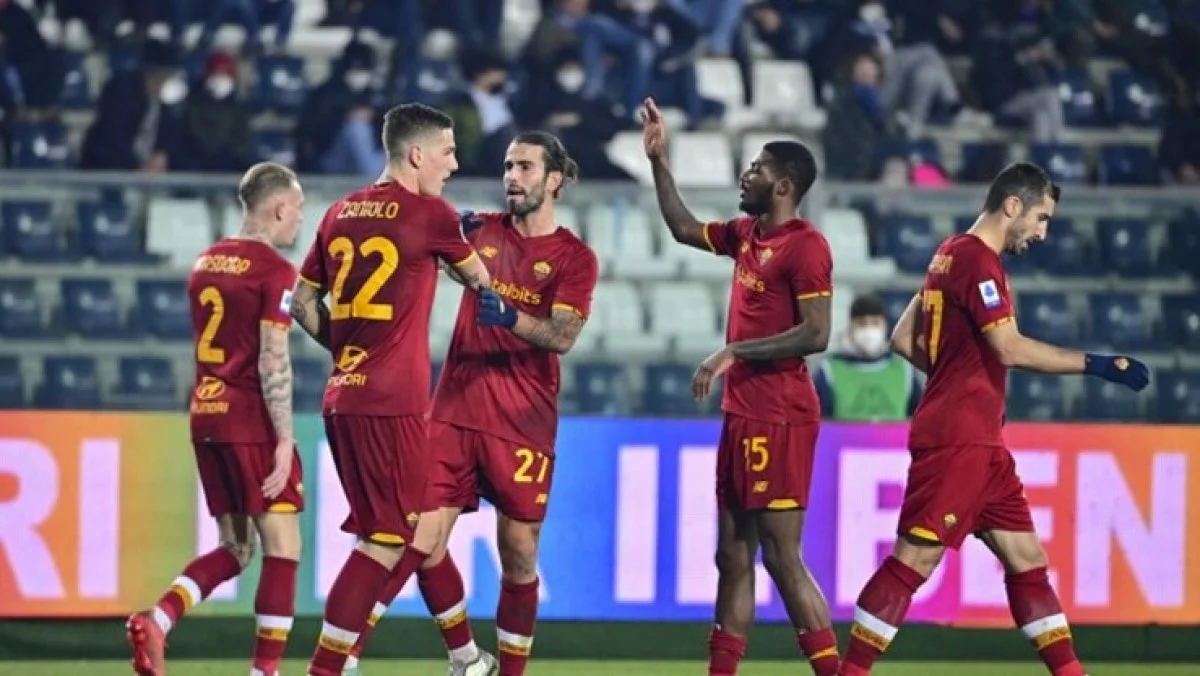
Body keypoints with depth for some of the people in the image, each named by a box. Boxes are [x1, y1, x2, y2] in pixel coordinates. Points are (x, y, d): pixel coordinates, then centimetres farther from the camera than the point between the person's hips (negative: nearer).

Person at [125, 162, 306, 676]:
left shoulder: (206, 264, 13)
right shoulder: (274, 272, -11)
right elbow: (273, 363, -16)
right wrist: (284, 441, -16)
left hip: (206, 415, 8)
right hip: (252, 422, -8)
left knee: (234, 549, 14)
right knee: (282, 548, 1)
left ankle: (155, 622, -5)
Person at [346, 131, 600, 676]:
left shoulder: (574, 257, 1)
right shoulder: (482, 230, 11)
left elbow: (563, 336, -11)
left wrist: (510, 316, -30)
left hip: (522, 424, -2)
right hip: (454, 411, 2)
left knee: (518, 556, 0)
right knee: (424, 542, -5)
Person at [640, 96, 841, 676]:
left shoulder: (804, 244, -13)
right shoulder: (747, 234, 14)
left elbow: (815, 334, -20)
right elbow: (683, 228, 31)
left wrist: (734, 352, -20)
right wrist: (658, 161, 26)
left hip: (778, 418, -9)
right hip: (742, 413, 9)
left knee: (781, 557, -11)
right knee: (733, 556, 12)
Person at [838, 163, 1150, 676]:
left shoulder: (954, 254, 17)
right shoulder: (978, 260, -12)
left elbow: (903, 339, 21)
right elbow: (1010, 348, -22)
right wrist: (1097, 365, -19)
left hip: (981, 443, 10)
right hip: (956, 438, -10)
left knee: (1027, 558, 8)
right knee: (916, 559, -10)